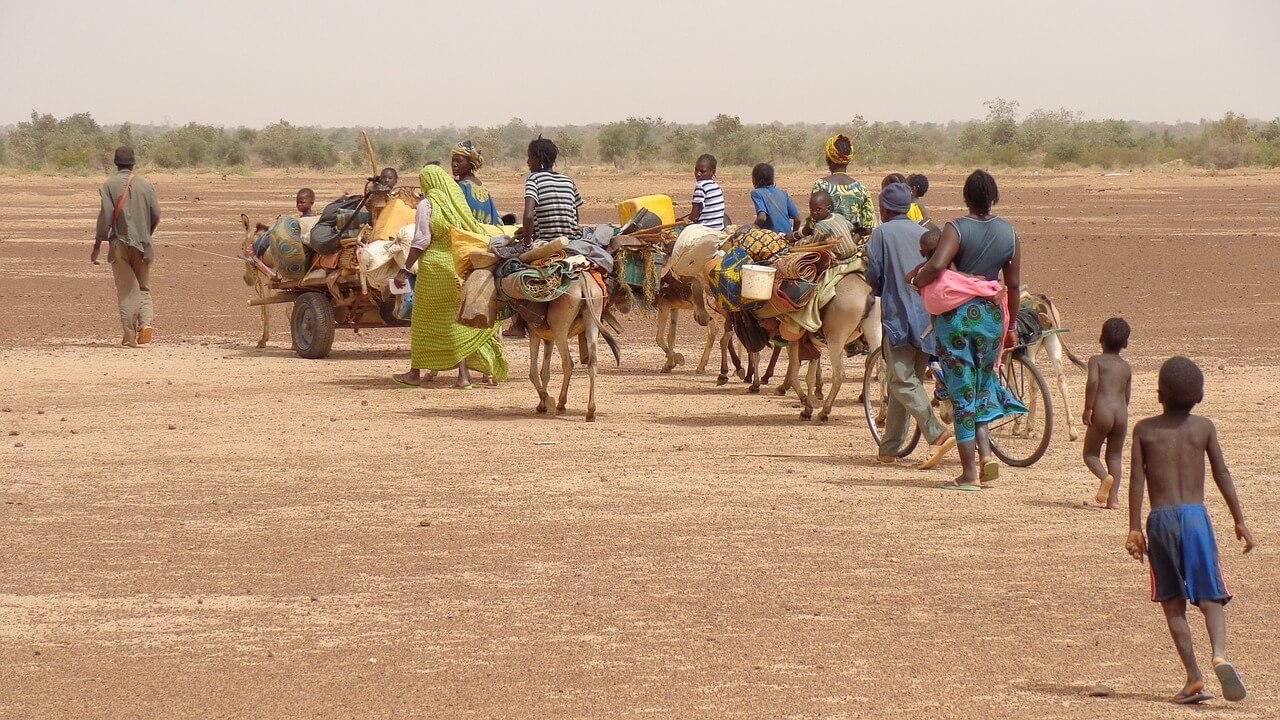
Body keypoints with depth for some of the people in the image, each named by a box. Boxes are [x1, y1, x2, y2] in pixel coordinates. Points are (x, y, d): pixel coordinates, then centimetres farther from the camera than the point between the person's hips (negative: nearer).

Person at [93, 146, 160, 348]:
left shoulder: (109, 185, -5)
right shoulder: (146, 185, 3)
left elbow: (105, 217, -11)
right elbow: (156, 215, 4)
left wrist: (97, 246, -6)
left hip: (120, 244, -2)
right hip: (142, 245, 2)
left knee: (126, 290, 2)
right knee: (143, 287, 15)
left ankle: (130, 337, -1)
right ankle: (146, 322, -9)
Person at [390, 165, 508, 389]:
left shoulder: (427, 204, -9)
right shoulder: (457, 201, 8)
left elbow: (421, 241, -14)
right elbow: (473, 232, 10)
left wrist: (405, 270, -11)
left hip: (434, 265, -5)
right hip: (460, 267, 5)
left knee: (424, 320, 7)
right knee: (456, 319, 8)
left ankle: (416, 372, 15)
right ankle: (463, 373, 2)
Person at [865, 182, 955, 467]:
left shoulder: (882, 233, -2)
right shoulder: (924, 234, 12)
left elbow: (873, 277, -4)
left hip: (897, 315, -6)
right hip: (927, 315, 6)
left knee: (903, 382, -9)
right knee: (909, 381, 13)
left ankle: (938, 434, -27)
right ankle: (889, 449, 16)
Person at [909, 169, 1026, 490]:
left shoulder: (958, 228, -11)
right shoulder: (1008, 232, 3)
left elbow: (936, 266, -27)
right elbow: (1014, 284, 8)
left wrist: (914, 281, -7)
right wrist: (1011, 324, 19)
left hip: (956, 315, -4)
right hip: (991, 315, 4)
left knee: (962, 395, 2)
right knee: (982, 388, 21)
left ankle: (969, 474, 4)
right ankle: (985, 453, 4)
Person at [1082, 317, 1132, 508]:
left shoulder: (1096, 360, 3)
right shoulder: (1126, 367, 16)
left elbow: (1092, 381, -16)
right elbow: (1127, 397, 17)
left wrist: (1087, 408, -12)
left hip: (1101, 412, -4)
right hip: (1121, 413, 4)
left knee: (1090, 454, 8)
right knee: (1115, 456, 13)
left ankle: (1105, 477, -22)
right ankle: (1113, 497, 2)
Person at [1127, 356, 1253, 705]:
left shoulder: (1145, 429, 4)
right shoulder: (1204, 427, 5)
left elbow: (1136, 481, 1)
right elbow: (1222, 475, 5)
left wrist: (1135, 529, 3)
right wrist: (1239, 520, 10)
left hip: (1160, 519, 0)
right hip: (1195, 515, 0)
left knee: (1173, 601, 6)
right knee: (1210, 594, 0)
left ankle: (1193, 676, -1)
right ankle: (1219, 653, -28)